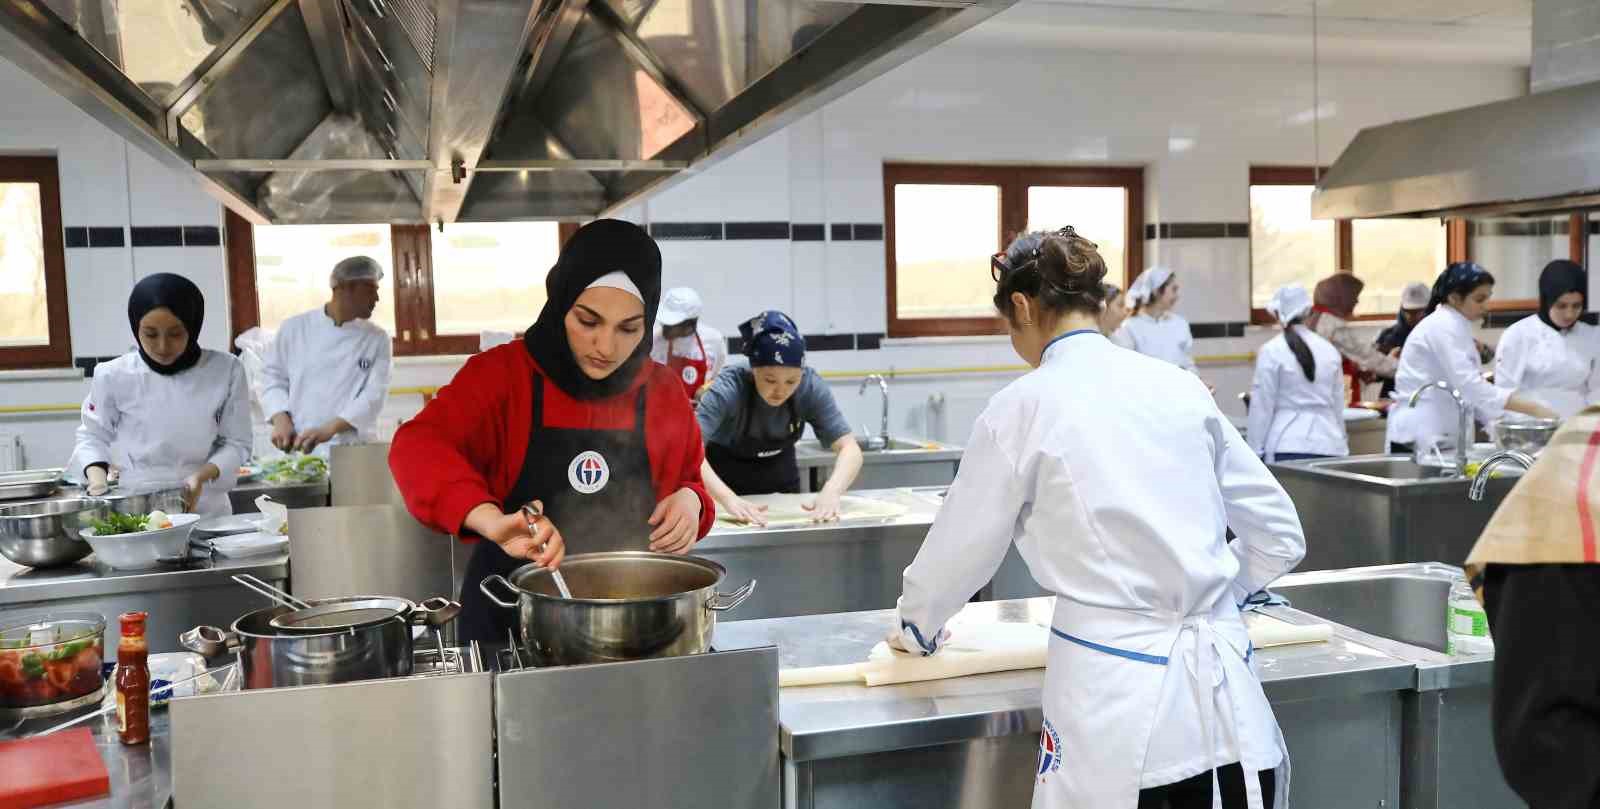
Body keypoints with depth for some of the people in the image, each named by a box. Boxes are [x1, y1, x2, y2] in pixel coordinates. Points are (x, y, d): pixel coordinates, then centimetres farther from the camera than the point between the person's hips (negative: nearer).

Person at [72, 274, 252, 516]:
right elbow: (93, 436, 13)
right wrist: (97, 477, -4)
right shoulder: (113, 376, -1)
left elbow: (236, 443, 3)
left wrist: (202, 475, -13)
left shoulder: (225, 370, -2)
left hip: (204, 507, 0)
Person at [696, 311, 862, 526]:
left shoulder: (811, 387, -24)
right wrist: (729, 499, -57)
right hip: (727, 480, -3)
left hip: (780, 474, 3)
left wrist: (831, 491, -46)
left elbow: (849, 449, -27)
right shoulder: (729, 388, -32)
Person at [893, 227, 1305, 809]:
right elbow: (1280, 535, 13)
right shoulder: (1180, 387, 7)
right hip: (1222, 685, 5)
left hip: (1120, 698, -4)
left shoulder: (1026, 406, -5)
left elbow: (961, 549, 6)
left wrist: (918, 628, 24)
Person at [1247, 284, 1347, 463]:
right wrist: (1341, 447, 21)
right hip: (1328, 445, 4)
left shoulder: (1271, 351, -5)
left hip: (1288, 446, -4)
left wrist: (1256, 451, 2)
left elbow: (1262, 406, -4)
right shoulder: (1329, 350, 7)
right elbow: (1338, 405, 13)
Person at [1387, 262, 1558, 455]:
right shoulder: (1443, 328, -15)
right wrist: (1534, 409, -25)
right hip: (1419, 440, -9)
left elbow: (1467, 389, 15)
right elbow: (1471, 386, -24)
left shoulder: (1454, 326, 14)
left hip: (1441, 439, 9)